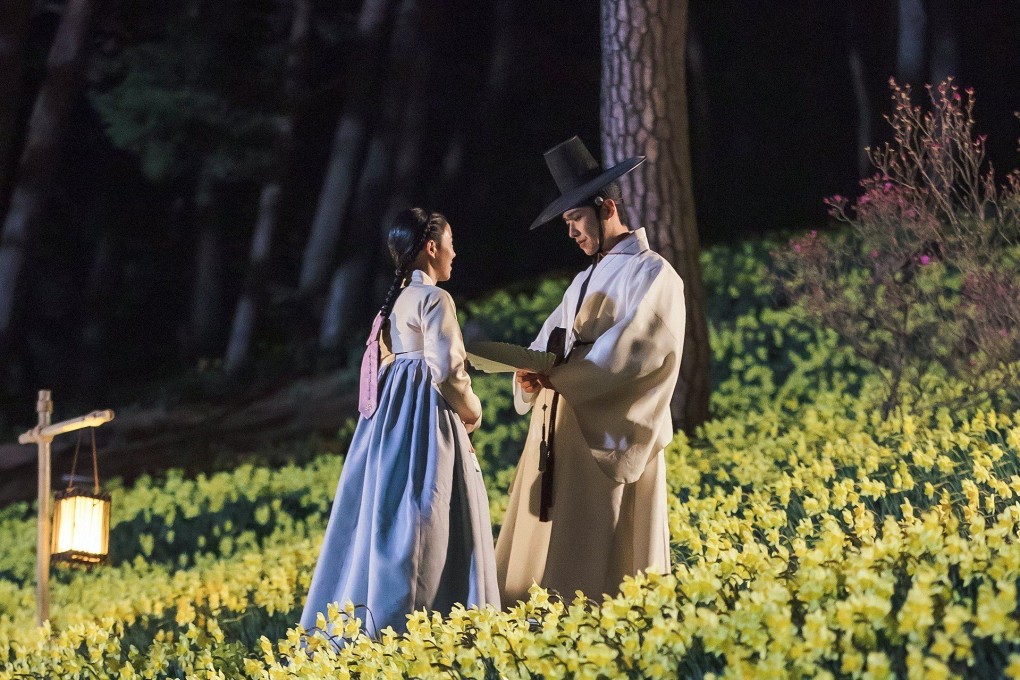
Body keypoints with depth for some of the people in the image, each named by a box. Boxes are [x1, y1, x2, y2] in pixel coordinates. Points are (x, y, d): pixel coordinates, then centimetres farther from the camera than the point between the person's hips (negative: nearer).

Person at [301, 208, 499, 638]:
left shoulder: (394, 301, 15)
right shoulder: (434, 300, -11)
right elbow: (445, 369, -17)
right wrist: (472, 412, 0)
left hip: (388, 417, 9)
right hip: (428, 420, -9)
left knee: (385, 518, 9)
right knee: (418, 526, -7)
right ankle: (397, 630, -10)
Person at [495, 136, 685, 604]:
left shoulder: (652, 275, -4)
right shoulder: (586, 282, 22)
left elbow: (638, 350, -17)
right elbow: (550, 342, 12)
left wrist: (562, 373, -19)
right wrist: (531, 372, -11)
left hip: (609, 441, -8)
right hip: (561, 437, 8)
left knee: (598, 566, -9)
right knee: (548, 556, 4)